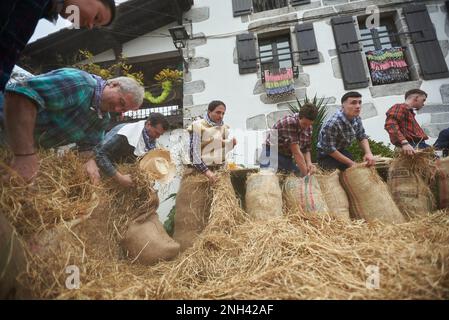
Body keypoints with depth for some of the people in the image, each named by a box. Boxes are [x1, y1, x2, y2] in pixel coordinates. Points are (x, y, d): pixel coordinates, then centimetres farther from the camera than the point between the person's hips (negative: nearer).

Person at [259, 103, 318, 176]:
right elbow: (296, 152, -28)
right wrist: (306, 175, -27)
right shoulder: (290, 122, -25)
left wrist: (309, 164, -16)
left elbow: (306, 150, 5)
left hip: (289, 158, 7)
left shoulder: (308, 127, -1)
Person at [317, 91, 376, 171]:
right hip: (327, 155, -7)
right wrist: (350, 163, -19)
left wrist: (368, 153, -15)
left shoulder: (357, 118, -10)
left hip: (342, 151, 8)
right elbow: (329, 149, -27)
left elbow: (362, 137, 4)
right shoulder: (333, 123, -33)